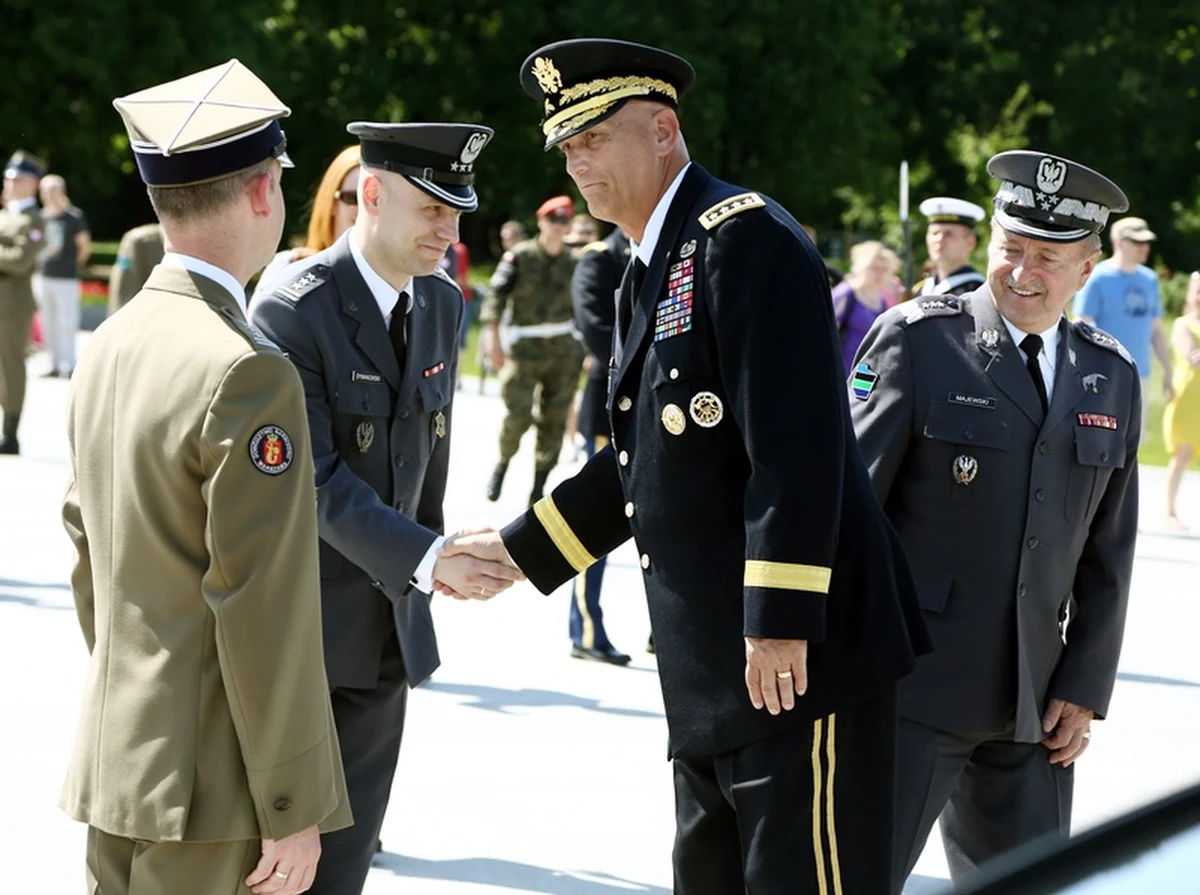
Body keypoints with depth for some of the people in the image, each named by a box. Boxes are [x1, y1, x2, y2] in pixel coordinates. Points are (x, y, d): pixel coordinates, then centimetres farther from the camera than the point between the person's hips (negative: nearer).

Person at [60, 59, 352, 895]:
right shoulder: (248, 373, -18)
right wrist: (295, 810, -14)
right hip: (210, 787, -8)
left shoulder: (111, 343, 8)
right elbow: (264, 611, -19)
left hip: (114, 759, 8)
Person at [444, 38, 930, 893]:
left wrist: (781, 622, -24)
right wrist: (518, 550, 20)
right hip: (711, 667, 10)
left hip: (798, 652, -10)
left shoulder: (746, 237, -12)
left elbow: (796, 446, -20)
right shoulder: (651, 274, 18)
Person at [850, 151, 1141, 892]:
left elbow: (1109, 551, 11)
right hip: (913, 688, -5)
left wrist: (1085, 688, 4)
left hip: (1032, 706, 5)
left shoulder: (1111, 377, 10)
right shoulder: (917, 339, -4)